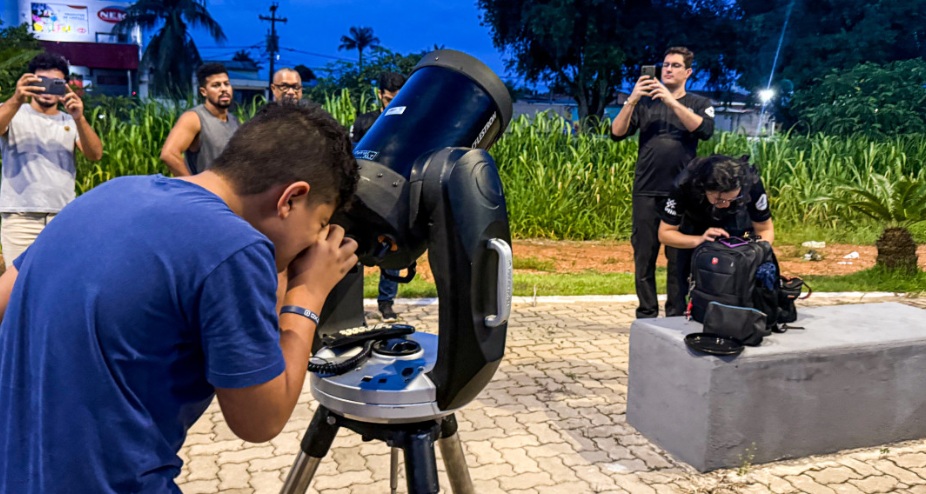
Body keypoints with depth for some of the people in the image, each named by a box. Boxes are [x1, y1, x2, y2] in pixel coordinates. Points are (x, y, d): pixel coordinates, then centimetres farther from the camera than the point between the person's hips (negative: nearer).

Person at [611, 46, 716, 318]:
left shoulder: (699, 104, 12)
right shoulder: (645, 101, 15)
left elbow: (705, 130, -10)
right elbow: (617, 133, 3)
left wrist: (672, 102, -16)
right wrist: (631, 101, -10)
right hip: (646, 192, 1)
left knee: (680, 257, 0)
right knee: (644, 256, 2)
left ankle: (676, 316, 7)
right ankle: (646, 315, 9)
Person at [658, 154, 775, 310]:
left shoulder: (751, 182, -35)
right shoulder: (684, 184, -37)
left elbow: (766, 230, -22)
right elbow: (665, 233, -26)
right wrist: (699, 240, -43)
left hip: (737, 229, 1)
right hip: (694, 225, 0)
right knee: (687, 276, -10)